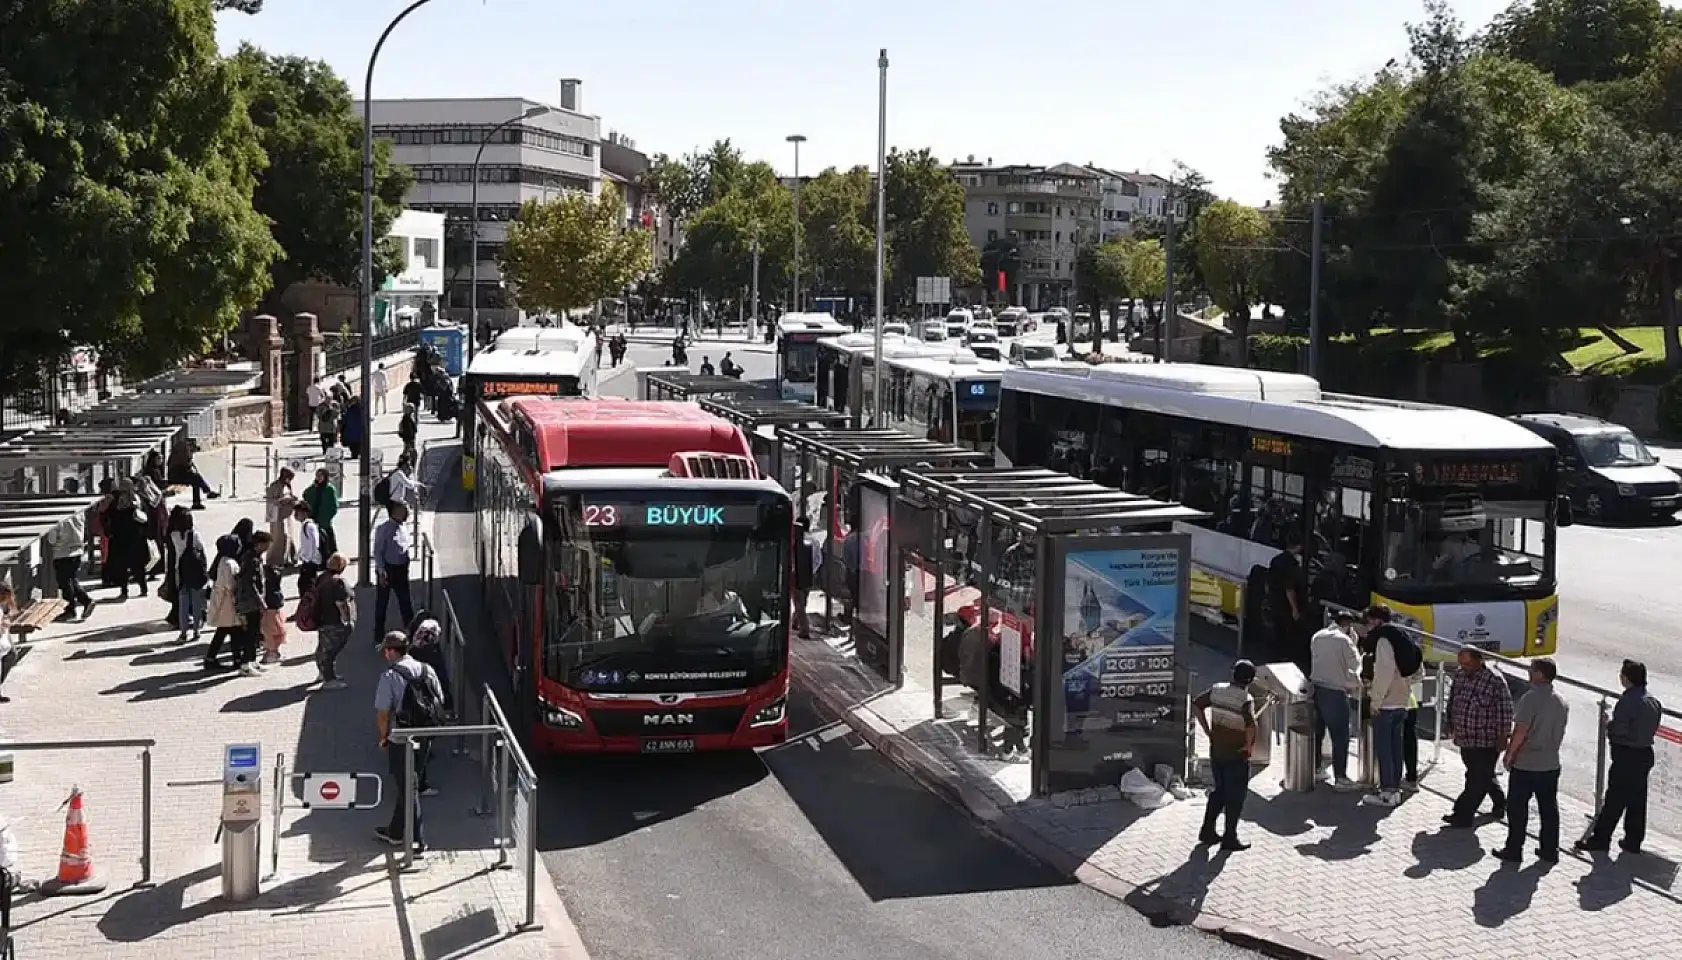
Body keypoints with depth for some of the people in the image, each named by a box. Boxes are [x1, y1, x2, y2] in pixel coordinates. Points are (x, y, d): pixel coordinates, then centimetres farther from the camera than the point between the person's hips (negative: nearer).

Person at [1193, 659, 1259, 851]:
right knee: (1235, 796, 7)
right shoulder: (1246, 700, -20)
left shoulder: (1217, 690, -2)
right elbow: (1251, 725, -35)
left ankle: (1208, 830, 26)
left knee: (1220, 790, 22)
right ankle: (1229, 838, 13)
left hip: (1216, 752, 6)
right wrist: (1249, 745, -18)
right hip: (1237, 756, -6)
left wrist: (1207, 729, 9)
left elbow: (1196, 705, 4)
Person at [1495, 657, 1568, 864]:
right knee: (1549, 808, 12)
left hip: (1525, 764, -7)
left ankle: (1514, 850, 9)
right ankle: (1549, 851, 18)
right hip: (1551, 764, 7)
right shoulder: (1561, 702, 5)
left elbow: (1521, 732, -21)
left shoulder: (1531, 698, -19)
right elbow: (1560, 732, 13)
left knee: (1517, 808, 4)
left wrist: (1510, 754, -9)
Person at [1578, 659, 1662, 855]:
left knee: (1615, 800, -2)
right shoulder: (1654, 701, 7)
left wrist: (1608, 724, -3)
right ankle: (1633, 841, 20)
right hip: (1645, 753, 8)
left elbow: (1618, 729, -21)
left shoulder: (1628, 701, -20)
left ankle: (1600, 839, 3)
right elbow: (1653, 728, 12)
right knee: (1637, 799, 13)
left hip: (1626, 756, -8)